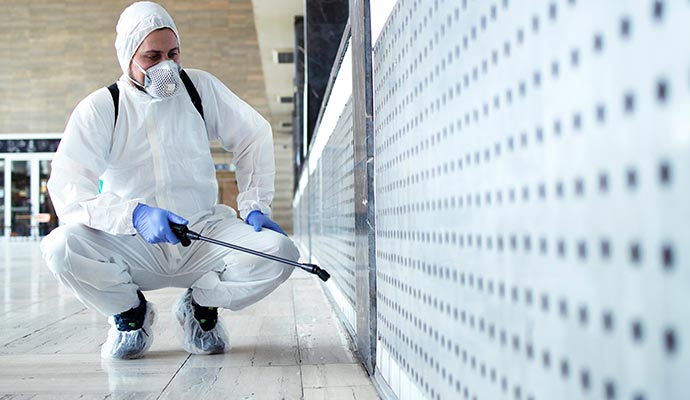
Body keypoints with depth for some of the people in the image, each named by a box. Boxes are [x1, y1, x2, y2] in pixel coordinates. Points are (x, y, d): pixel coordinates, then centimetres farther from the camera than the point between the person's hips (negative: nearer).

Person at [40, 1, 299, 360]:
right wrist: (135, 214, -34)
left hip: (206, 233, 2)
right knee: (61, 247, -31)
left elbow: (253, 136, 14)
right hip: (133, 246, -1)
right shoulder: (99, 108, -5)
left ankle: (200, 306, 6)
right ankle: (130, 312, 3)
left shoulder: (200, 87, 3)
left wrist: (255, 206, 2)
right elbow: (67, 188, -17)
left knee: (279, 252, -25)